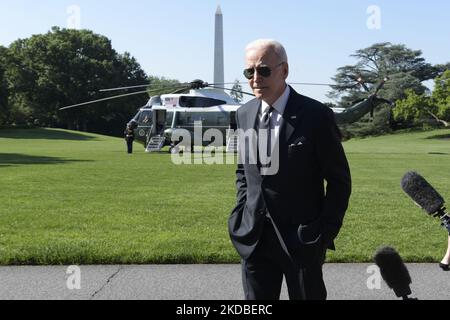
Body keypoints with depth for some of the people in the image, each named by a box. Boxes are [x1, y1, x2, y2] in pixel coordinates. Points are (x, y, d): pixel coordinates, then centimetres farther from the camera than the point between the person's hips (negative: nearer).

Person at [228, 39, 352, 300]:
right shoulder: (244, 114, 4)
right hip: (254, 236, 4)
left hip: (302, 238, -4)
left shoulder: (316, 115, -12)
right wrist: (242, 214, 6)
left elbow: (340, 180, -6)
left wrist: (326, 231, -10)